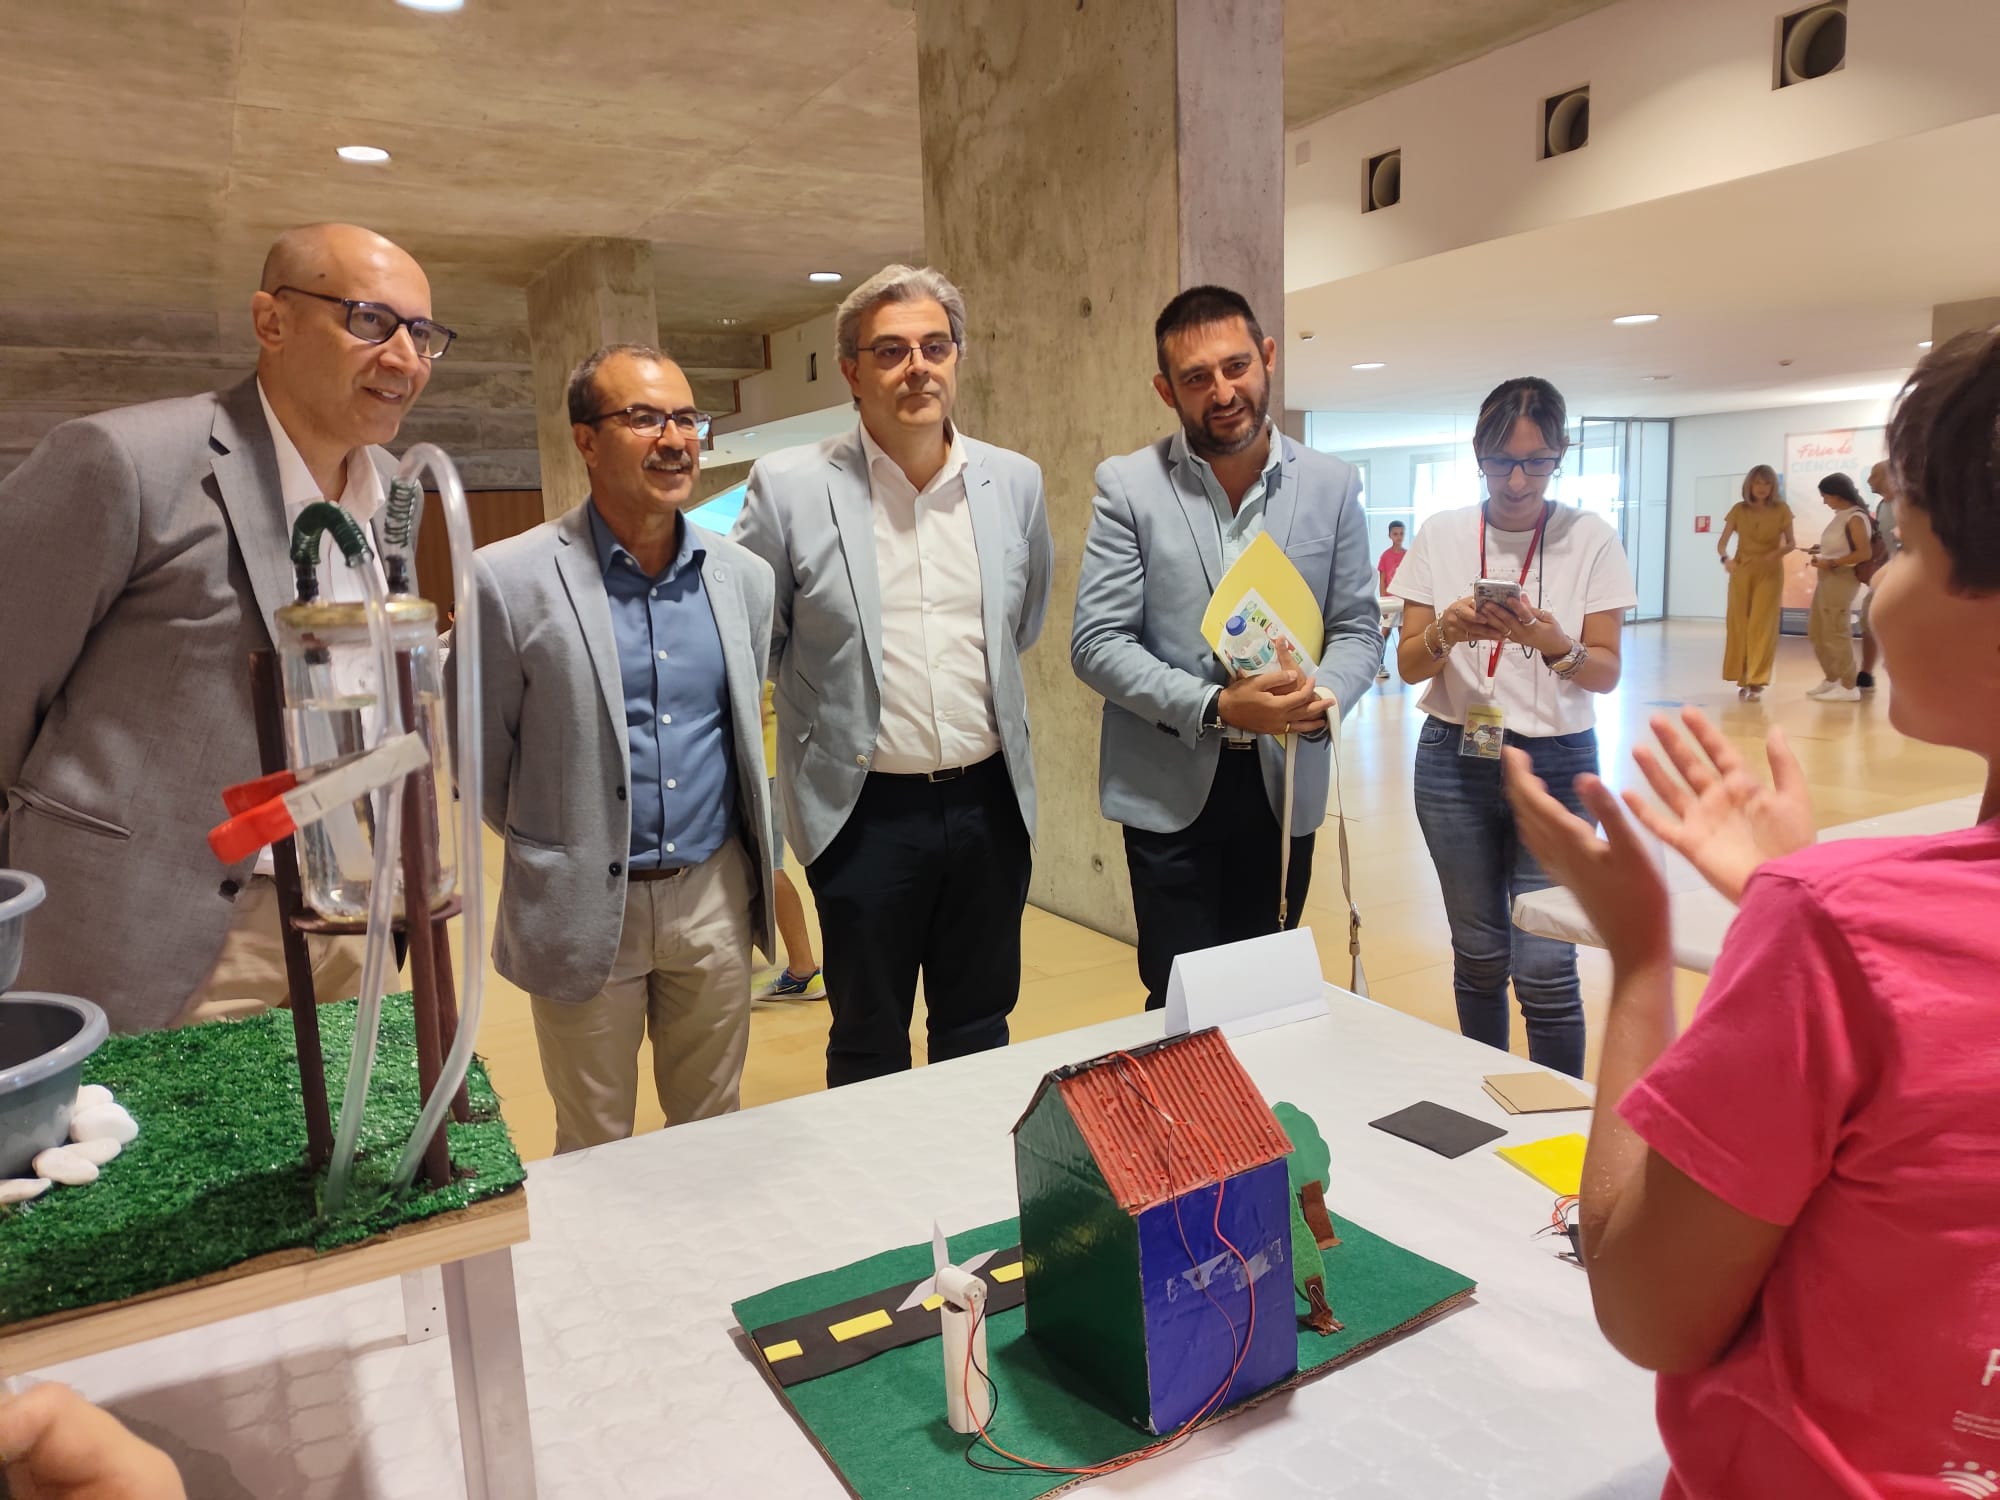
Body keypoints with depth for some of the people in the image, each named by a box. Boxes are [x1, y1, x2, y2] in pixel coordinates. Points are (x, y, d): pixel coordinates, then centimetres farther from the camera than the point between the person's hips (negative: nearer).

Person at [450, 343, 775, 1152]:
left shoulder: (744, 576, 2)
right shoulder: (511, 579, -12)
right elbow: (479, 754, -2)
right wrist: (554, 851, 8)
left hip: (714, 897, 4)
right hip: (584, 907, -3)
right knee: (594, 1151, 14)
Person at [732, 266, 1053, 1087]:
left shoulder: (1014, 481, 3)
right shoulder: (789, 486, -8)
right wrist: (833, 718, 8)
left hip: (990, 801, 3)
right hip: (865, 811, -3)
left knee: (980, 1030, 19)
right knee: (868, 1046, 13)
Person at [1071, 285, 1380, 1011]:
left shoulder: (1333, 485, 3)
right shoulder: (1127, 485, -5)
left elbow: (1358, 629, 6)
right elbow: (1097, 643, -9)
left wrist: (1321, 697, -17)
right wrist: (1216, 707, -21)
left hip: (1285, 785, 3)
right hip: (1170, 787, -2)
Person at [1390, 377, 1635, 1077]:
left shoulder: (1590, 540, -3)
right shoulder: (1441, 535, 1)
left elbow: (1606, 673, -3)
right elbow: (1408, 663, 1)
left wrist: (1551, 643, -24)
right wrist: (1447, 633, -21)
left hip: (1555, 763, -2)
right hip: (1454, 759, 2)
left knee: (1545, 969, -5)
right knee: (1478, 957, 13)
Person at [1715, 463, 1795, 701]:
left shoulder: (1781, 510, -2)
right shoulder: (1739, 509, 0)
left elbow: (1791, 543, 2)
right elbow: (1722, 542, -2)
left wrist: (1777, 553, -20)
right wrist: (1726, 559, -23)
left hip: (1769, 573, -2)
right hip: (1741, 572, 2)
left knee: (1762, 627, -8)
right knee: (1739, 625, 4)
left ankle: (1757, 682, -10)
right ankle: (1743, 679, 15)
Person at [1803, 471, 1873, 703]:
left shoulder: (1855, 518, -14)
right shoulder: (1841, 516, 12)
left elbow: (1864, 553, -21)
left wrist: (1831, 563, -19)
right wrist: (1821, 550, 4)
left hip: (1841, 579, -10)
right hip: (1827, 579, 10)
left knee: (1836, 633, -5)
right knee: (1817, 631, 16)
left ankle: (1849, 687, 3)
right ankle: (1832, 679, 27)